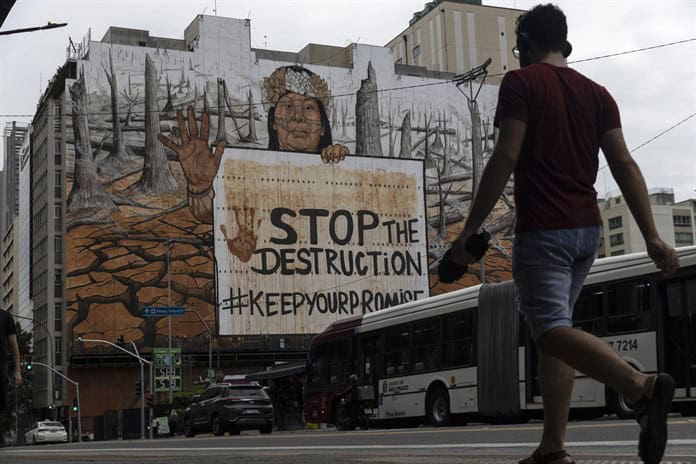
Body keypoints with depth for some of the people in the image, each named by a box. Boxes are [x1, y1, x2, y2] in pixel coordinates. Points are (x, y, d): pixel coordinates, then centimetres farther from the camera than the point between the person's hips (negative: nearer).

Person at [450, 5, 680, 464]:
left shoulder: (521, 82, -2)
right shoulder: (596, 93, 14)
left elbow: (506, 158, -13)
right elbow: (624, 165, 6)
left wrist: (471, 230, -10)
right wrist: (652, 236, 3)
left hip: (542, 230, -7)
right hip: (588, 228, 7)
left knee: (552, 330, -13)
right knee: (556, 326, 13)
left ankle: (642, 386, -35)